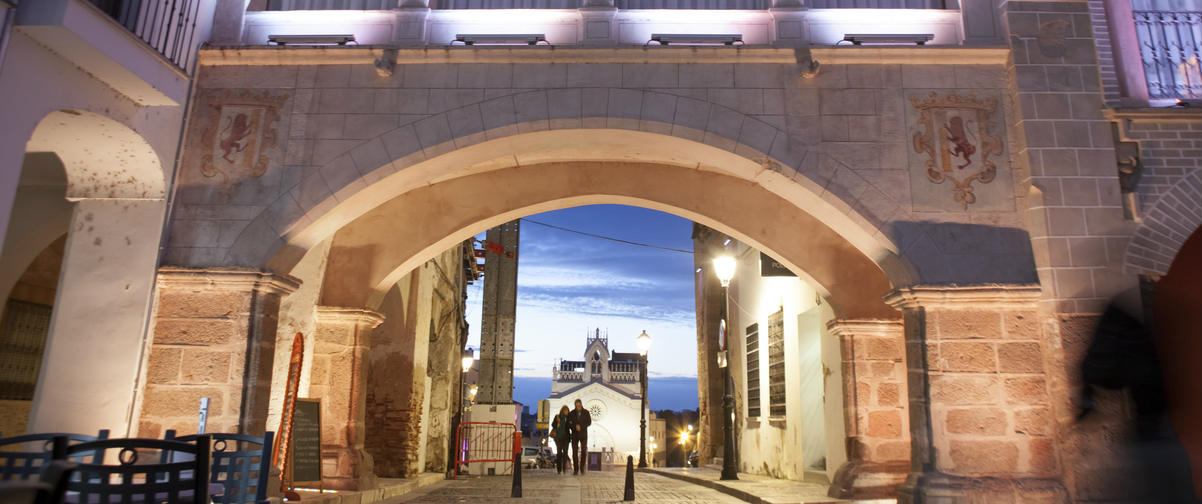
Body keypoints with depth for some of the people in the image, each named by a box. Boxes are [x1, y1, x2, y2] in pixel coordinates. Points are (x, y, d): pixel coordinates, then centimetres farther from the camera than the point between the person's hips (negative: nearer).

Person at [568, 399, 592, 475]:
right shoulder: (572, 413, -1)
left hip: (583, 435, -1)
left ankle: (582, 468, 7)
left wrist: (580, 426, -17)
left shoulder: (586, 412, -3)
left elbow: (589, 422, -5)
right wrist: (575, 426, -20)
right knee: (575, 452, -3)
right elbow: (568, 423, -3)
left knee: (584, 451, -8)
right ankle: (576, 469, 2)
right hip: (575, 435, 1)